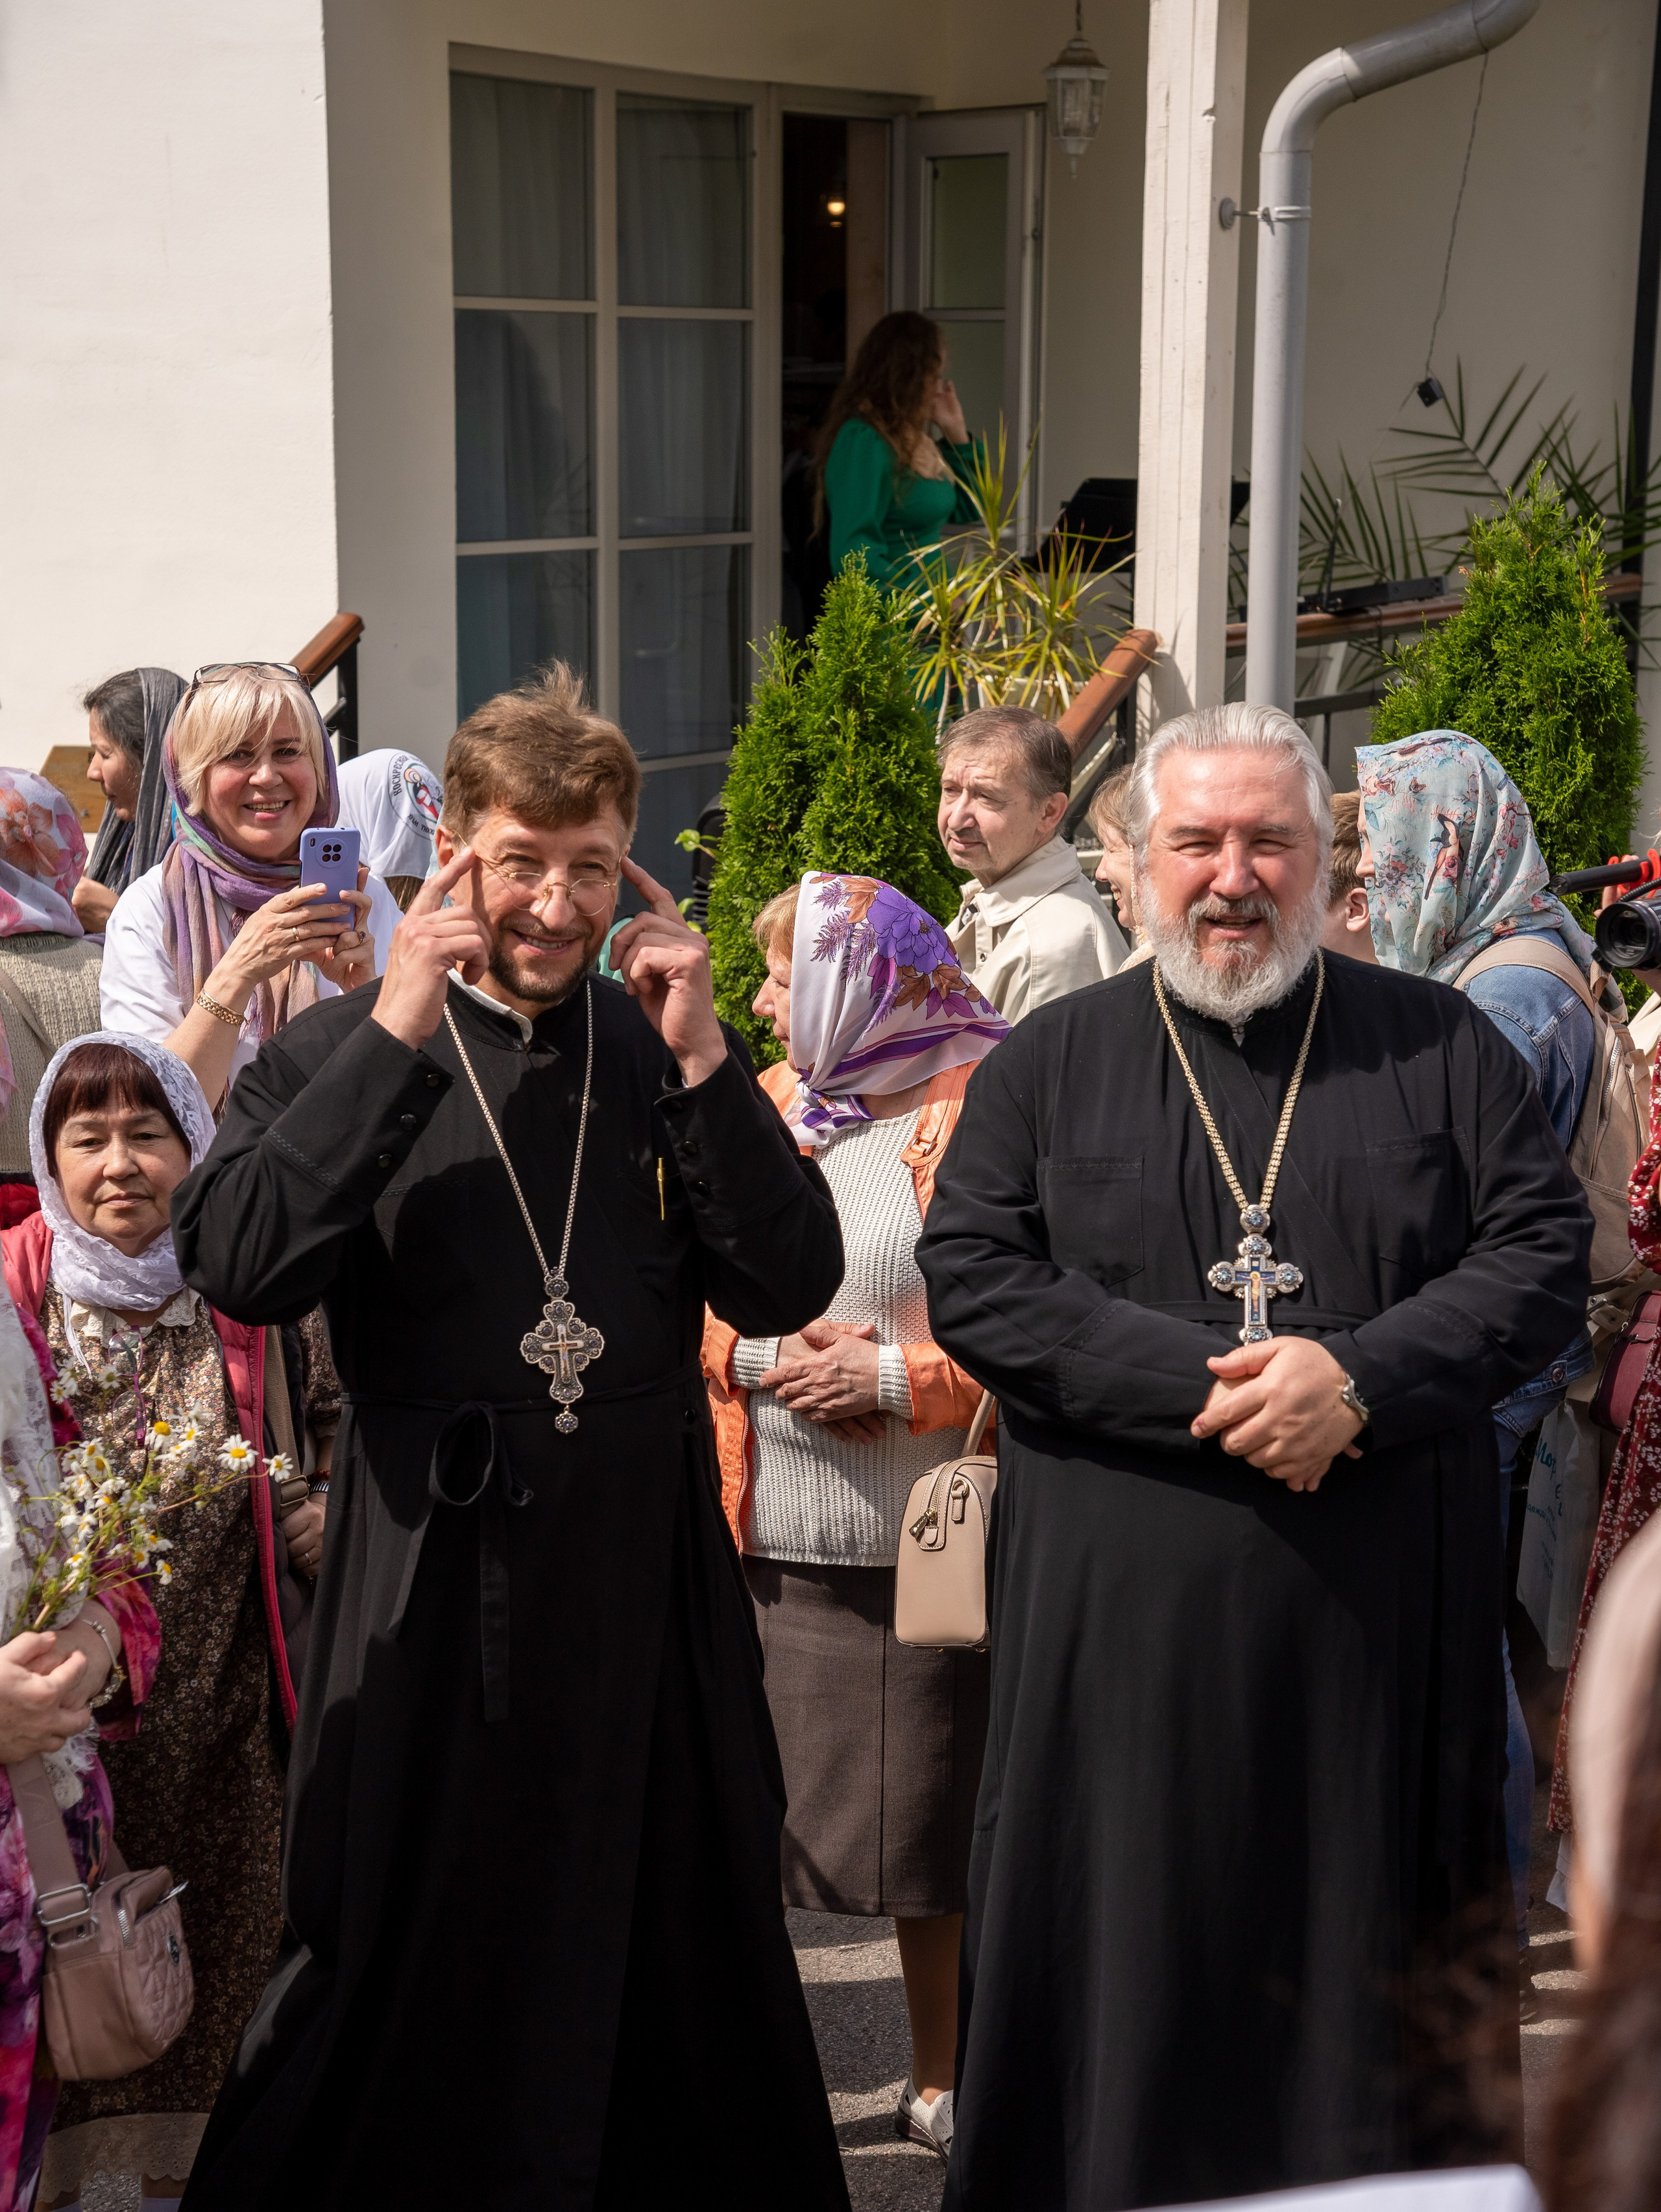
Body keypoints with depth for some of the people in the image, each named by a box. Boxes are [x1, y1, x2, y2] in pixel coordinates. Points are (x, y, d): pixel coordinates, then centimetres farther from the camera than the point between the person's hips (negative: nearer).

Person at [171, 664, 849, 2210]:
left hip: (650, 1582, 3)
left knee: (677, 1952, 14)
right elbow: (237, 1266, -17)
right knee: (401, 1965, 8)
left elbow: (788, 1288, -1)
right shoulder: (339, 1053, -1)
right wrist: (398, 1037, -18)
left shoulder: (665, 1055, 6)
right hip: (434, 1598, -3)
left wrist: (700, 1061, -11)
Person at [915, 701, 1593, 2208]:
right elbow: (972, 1283, -2)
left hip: (1384, 1617, 0)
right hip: (1123, 1616, 0)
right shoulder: (1049, 1063, 8)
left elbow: (1547, 1252, 2)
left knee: (1372, 1964, 6)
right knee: (1127, 1965, 4)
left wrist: (1361, 1377, -14)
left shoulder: (1438, 1047, 9)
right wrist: (1205, 1387, -13)